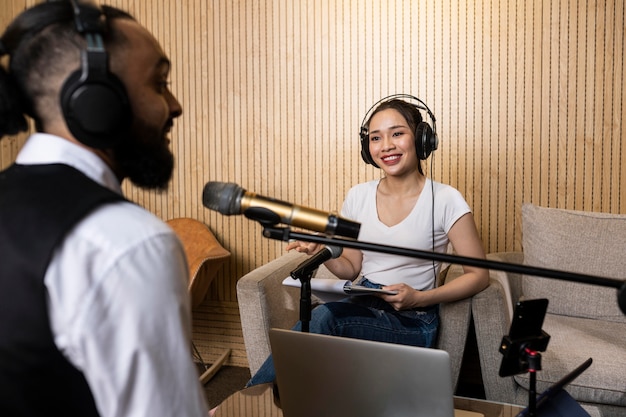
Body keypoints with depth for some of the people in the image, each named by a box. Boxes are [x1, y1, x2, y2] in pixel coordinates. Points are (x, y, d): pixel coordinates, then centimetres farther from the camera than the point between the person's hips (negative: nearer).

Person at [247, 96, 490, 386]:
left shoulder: (445, 200, -10)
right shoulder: (358, 197, 4)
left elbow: (479, 275, -6)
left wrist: (420, 298, -18)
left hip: (412, 322, -4)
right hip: (361, 307, 4)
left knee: (323, 317, -30)